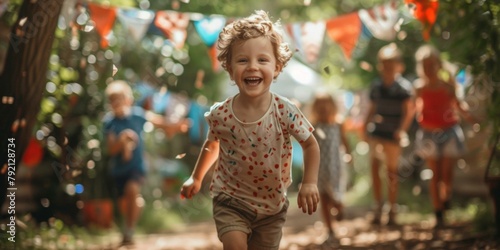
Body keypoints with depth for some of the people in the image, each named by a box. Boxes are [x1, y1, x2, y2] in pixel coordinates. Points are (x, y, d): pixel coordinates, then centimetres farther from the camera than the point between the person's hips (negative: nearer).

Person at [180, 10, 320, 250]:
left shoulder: (285, 111, -18)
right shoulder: (220, 115, -15)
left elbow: (310, 145, -3)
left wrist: (309, 183, -14)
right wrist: (196, 178, 17)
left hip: (272, 204, 1)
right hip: (231, 199, -1)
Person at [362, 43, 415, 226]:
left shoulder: (403, 87, -7)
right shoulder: (376, 85, 8)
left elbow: (409, 111, -9)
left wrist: (401, 130, -18)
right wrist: (366, 125, 12)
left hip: (392, 135, -4)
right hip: (375, 132, 4)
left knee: (391, 172, 3)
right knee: (374, 168, 0)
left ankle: (392, 210, 13)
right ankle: (378, 207, 12)